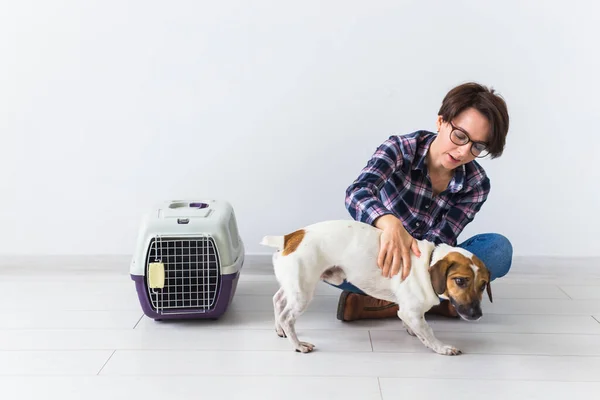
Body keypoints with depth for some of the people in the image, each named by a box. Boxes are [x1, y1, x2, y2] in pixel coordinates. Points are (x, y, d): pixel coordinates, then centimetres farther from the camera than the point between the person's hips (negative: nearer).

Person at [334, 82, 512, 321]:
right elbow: (357, 193, -35)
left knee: (499, 248, -26)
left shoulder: (476, 185, -11)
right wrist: (390, 224, -57)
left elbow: (439, 241, -18)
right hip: (383, 255, -1)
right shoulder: (400, 149, -17)